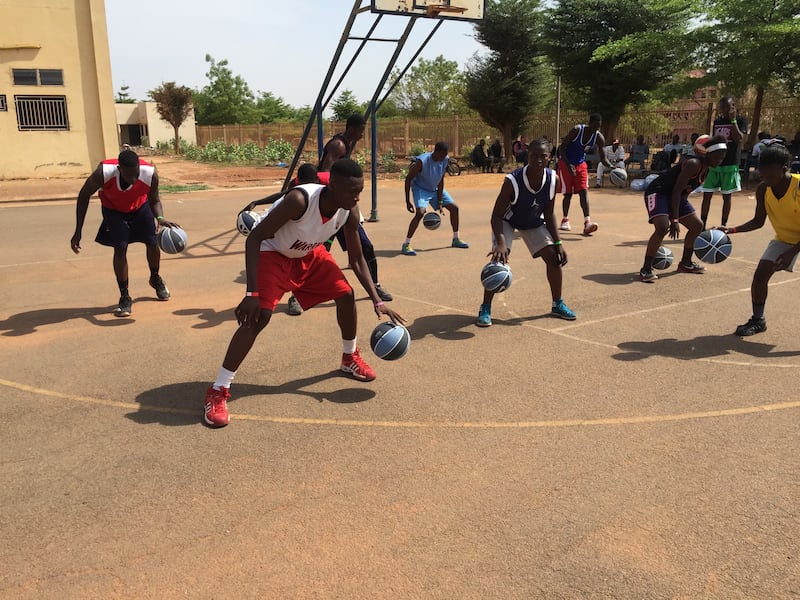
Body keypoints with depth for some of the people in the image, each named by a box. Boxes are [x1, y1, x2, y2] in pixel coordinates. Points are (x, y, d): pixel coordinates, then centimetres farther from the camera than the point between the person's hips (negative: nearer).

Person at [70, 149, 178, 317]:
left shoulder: (150, 174, -35)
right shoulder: (103, 173, -38)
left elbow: (154, 200, -15)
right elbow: (84, 196, -20)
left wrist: (160, 218, -37)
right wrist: (78, 232, -20)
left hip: (140, 206, 2)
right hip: (113, 209, -2)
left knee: (153, 242, 0)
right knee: (120, 248, -14)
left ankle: (156, 279, 32)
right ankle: (125, 297, -1)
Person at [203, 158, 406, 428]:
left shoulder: (350, 211, -19)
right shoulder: (300, 199, -38)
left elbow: (357, 259, -6)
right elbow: (254, 238, -32)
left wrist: (377, 300, -16)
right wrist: (251, 293, -38)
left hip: (310, 253, 6)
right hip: (272, 253, -6)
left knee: (346, 295, -2)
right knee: (258, 316, -20)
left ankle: (350, 357, 25)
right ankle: (218, 391, -12)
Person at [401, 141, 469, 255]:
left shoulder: (445, 160, -15)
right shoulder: (422, 161, -32)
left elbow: (441, 180, -7)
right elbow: (408, 179, -24)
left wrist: (440, 202, -11)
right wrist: (407, 202, -25)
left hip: (435, 188, 7)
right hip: (420, 188, -6)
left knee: (454, 207, 5)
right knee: (420, 212, -29)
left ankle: (456, 239, 22)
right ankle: (406, 245, -22)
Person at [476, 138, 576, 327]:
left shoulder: (553, 179, -22)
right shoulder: (512, 181, -36)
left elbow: (549, 214, -8)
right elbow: (497, 216, -30)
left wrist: (557, 243, -12)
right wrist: (501, 243, -46)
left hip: (534, 222, 5)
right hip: (507, 221, -4)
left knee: (554, 258, -3)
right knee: (499, 259, -23)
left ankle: (558, 305, 16)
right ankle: (485, 308, -9)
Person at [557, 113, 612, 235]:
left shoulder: (599, 138, -10)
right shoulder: (576, 130, -22)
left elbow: (602, 158, -4)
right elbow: (562, 147, -16)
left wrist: (611, 166, -25)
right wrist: (568, 165, -26)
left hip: (581, 164, 3)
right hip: (566, 163, -3)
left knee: (584, 191, -11)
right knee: (568, 193, 0)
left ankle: (587, 222, -19)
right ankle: (565, 220, 20)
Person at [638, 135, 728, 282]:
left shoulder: (705, 168, 7)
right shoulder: (694, 164, -23)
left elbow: (685, 191, 15)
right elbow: (676, 190, -27)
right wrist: (674, 220, -31)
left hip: (676, 196, 10)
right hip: (657, 192, -10)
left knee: (697, 226, 13)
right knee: (662, 228, -30)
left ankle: (685, 263, 28)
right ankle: (646, 269, -19)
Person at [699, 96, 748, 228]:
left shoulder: (740, 120, -1)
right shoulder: (717, 121, 12)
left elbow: (739, 139, -16)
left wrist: (733, 120, -16)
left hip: (730, 164, -4)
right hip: (713, 163, 4)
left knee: (726, 196, 2)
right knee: (706, 195, -2)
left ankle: (723, 226, 10)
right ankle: (702, 226, 2)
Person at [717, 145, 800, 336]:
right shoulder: (763, 190, -15)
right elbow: (758, 221, -3)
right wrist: (732, 230, -18)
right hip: (783, 238, 4)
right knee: (760, 274, -8)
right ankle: (758, 320, 9)